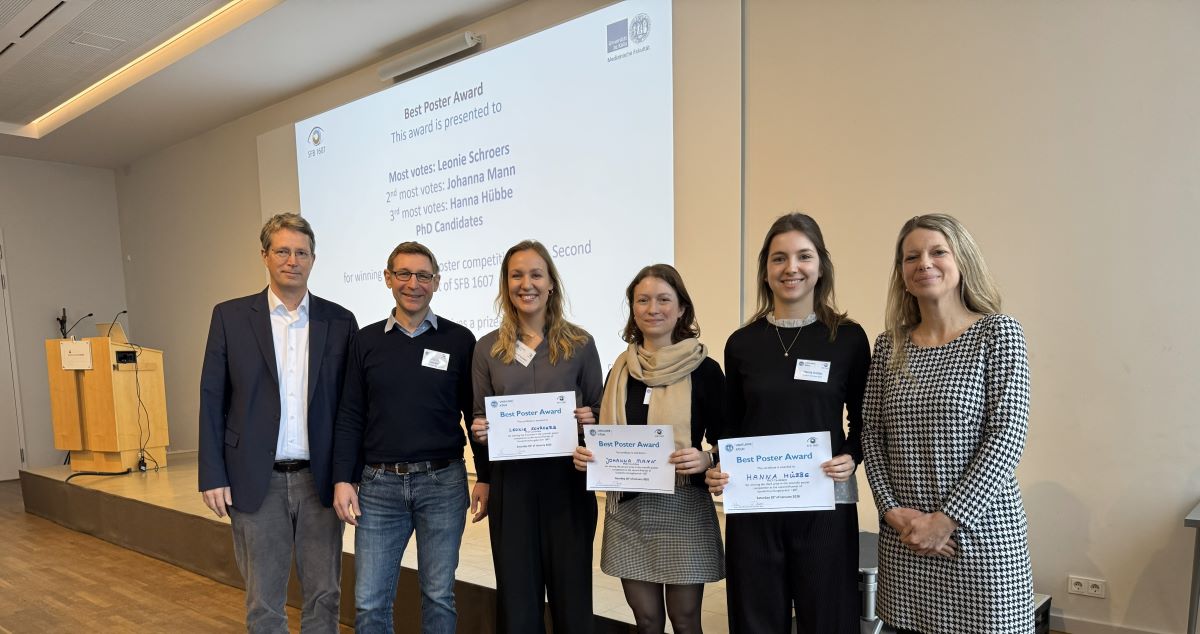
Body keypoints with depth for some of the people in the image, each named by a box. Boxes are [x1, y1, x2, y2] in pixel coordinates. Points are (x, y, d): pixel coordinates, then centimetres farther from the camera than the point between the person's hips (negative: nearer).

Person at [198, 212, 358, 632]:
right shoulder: (230, 316, 1)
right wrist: (213, 476, -4)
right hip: (256, 481, 0)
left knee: (324, 596, 12)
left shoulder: (340, 322, 2)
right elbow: (212, 400, 1)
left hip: (320, 479, 1)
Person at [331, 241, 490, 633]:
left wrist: (485, 477, -1)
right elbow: (350, 418, 5)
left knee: (438, 595, 12)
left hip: (443, 483, -1)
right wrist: (343, 479, -1)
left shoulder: (459, 340, 0)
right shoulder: (366, 341, 5)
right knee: (369, 601, 9)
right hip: (379, 485, 2)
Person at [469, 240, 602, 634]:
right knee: (516, 598, 10)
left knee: (571, 595, 10)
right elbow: (480, 419, 10)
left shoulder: (579, 343, 0)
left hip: (567, 480, -1)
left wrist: (590, 421, -15)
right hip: (511, 483, 1)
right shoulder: (488, 348, 4)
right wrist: (479, 431, -11)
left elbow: (599, 413, 6)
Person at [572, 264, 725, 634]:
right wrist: (587, 457, -7)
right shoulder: (619, 370, 5)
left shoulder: (705, 371, -7)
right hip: (627, 510, 4)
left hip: (683, 510, -3)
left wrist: (706, 459, -23)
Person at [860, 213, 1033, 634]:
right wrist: (892, 509, -6)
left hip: (980, 532, -3)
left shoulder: (999, 333, -4)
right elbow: (872, 435, 6)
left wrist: (947, 519, -14)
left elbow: (1008, 436, -11)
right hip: (903, 536, 3)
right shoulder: (890, 345, 6)